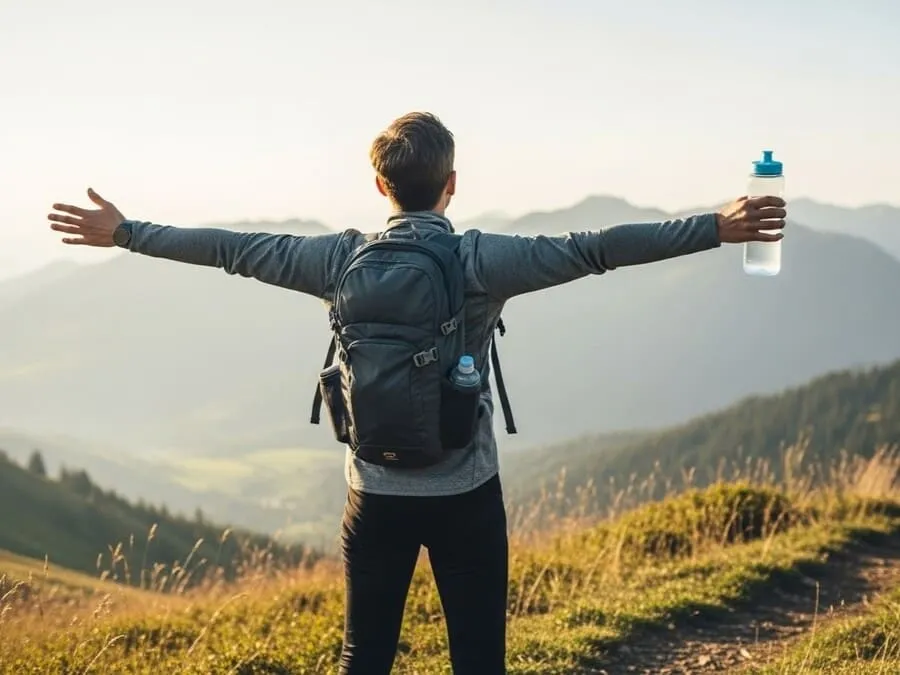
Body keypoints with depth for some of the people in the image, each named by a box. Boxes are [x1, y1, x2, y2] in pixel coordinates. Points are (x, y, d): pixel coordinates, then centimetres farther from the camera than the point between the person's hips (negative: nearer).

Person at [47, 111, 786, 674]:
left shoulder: (343, 259, -3)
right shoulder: (481, 260, -11)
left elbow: (233, 248, 5)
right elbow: (594, 249, -15)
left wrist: (123, 232, 16)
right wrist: (718, 227, -13)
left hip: (376, 495, 3)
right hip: (466, 495, -3)